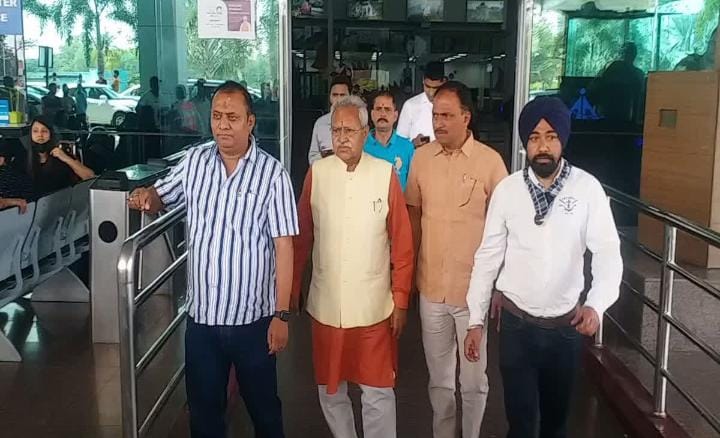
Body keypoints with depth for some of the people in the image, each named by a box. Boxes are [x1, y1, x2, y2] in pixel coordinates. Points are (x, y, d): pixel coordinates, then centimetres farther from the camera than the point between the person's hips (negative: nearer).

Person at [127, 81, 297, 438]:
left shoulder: (271, 173, -12)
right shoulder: (195, 160, 1)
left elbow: (283, 246, -11)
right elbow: (161, 197, 17)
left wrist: (281, 314, -12)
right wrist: (146, 196, -9)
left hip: (252, 316, -3)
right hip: (201, 314, 4)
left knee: (262, 405, 17)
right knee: (203, 407, 19)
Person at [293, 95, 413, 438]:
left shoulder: (385, 174, -8)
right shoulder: (316, 173, -2)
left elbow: (402, 243, -4)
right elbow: (302, 238, 4)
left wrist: (401, 300, -2)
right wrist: (292, 290, 7)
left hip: (374, 306, -2)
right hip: (326, 305, 2)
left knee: (378, 392, 8)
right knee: (330, 390, 17)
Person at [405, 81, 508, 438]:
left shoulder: (490, 161, -10)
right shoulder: (421, 158, 0)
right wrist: (410, 270, 7)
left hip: (475, 290, -3)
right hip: (431, 288, 3)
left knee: (473, 380, 12)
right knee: (439, 378, 18)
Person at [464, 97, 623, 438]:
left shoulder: (587, 188, -11)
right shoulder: (507, 189, -8)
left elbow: (608, 253, -9)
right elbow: (488, 256, -2)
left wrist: (596, 305, -26)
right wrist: (476, 320, -1)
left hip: (566, 323, 0)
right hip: (517, 322, 0)